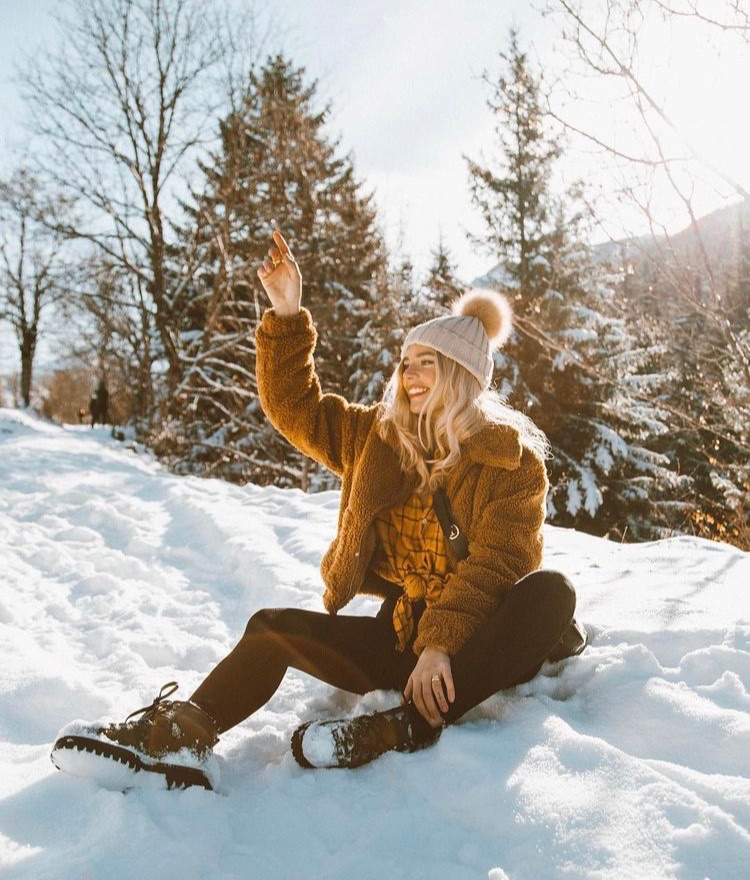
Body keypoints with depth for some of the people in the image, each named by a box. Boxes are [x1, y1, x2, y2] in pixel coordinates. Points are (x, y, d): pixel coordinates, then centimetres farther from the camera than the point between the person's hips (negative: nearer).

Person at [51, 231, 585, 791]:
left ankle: (405, 729, -41)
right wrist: (287, 314, 0)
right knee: (275, 625, -11)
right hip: (403, 637, 4)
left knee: (552, 591, -33)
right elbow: (295, 407, 9)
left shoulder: (515, 461, -6)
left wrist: (441, 646, -28)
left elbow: (494, 563, -17)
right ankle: (175, 739, -30)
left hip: (480, 647, -4)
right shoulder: (378, 438, 8)